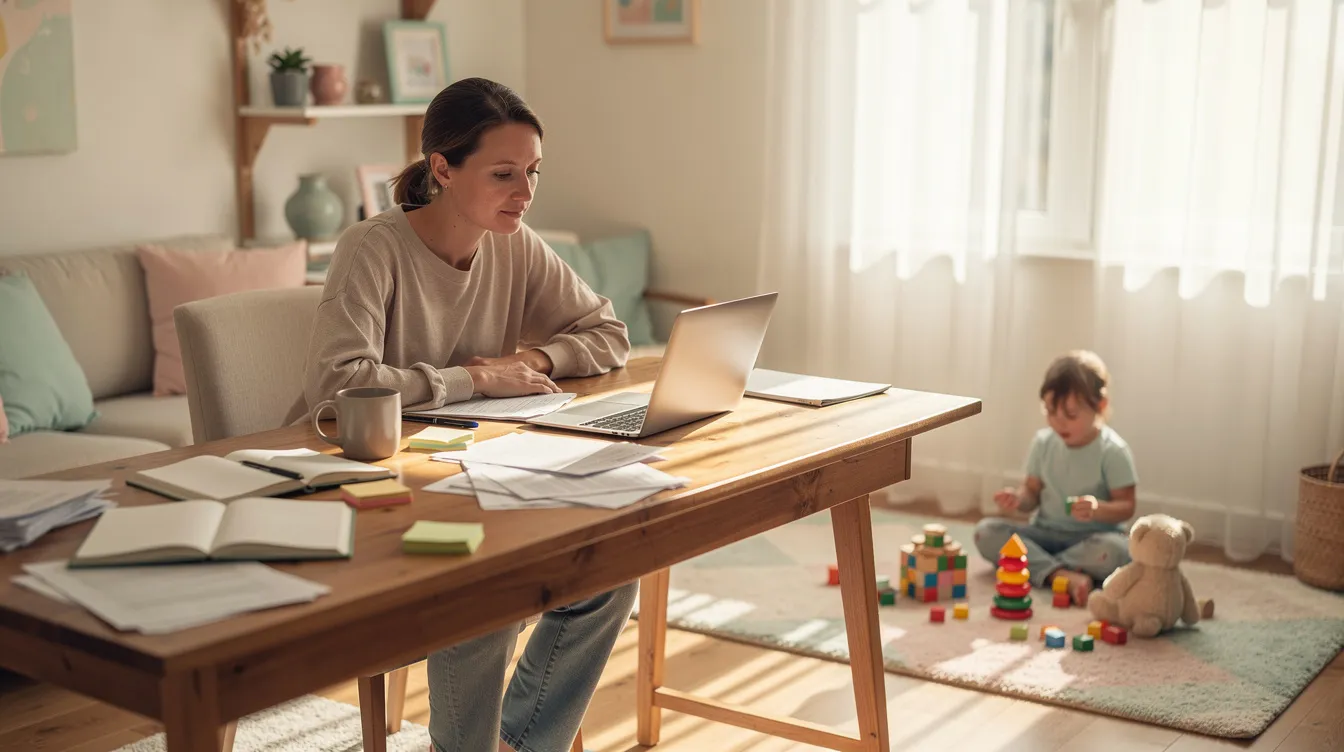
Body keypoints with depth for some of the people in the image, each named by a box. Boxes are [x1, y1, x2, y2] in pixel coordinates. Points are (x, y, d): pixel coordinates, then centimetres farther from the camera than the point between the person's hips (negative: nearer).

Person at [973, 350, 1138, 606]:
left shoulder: (1113, 451, -10)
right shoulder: (1044, 442, 2)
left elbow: (1126, 507, -9)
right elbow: (1033, 492, 8)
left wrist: (1098, 509, -29)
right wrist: (1018, 499, -15)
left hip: (1091, 537, -4)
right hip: (1044, 533, 4)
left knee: (1114, 550, -38)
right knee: (986, 531, -20)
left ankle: (1035, 566, -23)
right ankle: (1062, 575, -35)